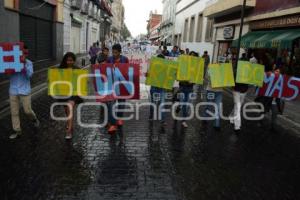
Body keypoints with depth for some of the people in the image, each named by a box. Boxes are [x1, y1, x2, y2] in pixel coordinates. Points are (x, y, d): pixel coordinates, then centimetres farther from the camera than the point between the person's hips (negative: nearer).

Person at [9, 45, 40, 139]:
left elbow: (29, 75, -14)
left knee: (27, 111, 3)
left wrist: (24, 64, -25)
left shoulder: (29, 63, -3)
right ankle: (17, 131, 17)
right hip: (13, 91, 2)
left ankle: (34, 119, 35)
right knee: (14, 112, 6)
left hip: (25, 91, -2)